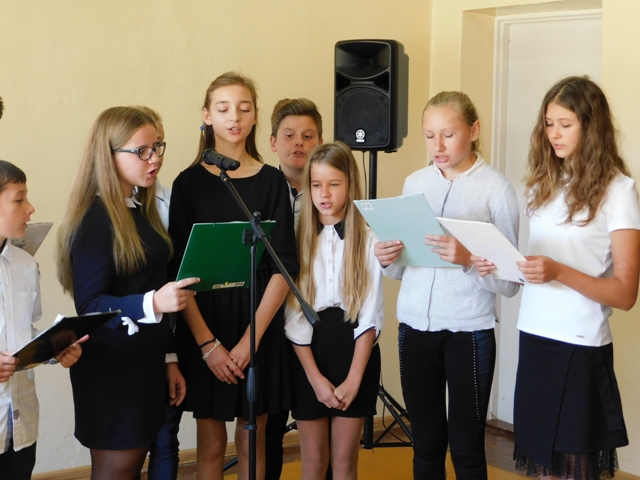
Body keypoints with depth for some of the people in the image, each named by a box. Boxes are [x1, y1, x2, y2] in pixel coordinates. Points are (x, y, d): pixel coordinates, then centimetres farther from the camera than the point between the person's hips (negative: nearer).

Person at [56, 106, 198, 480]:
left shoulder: (140, 209, 10)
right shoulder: (96, 220, -16)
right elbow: (89, 303, -20)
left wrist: (168, 356, 20)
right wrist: (152, 304, -35)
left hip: (145, 361, 8)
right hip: (111, 367, -8)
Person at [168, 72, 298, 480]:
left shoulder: (272, 182, 1)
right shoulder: (190, 183, -1)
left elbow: (284, 267, -4)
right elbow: (180, 270, -5)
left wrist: (251, 339, -13)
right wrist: (207, 343, -13)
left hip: (259, 327, 1)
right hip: (204, 326, -1)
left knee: (252, 440, 10)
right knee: (211, 442, 7)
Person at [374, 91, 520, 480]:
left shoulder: (496, 188, -6)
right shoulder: (414, 183, 8)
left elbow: (509, 282, -10)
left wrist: (468, 259, -27)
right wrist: (387, 260, -7)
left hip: (469, 331, -4)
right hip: (415, 327, 4)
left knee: (466, 447, 3)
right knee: (426, 443, 11)